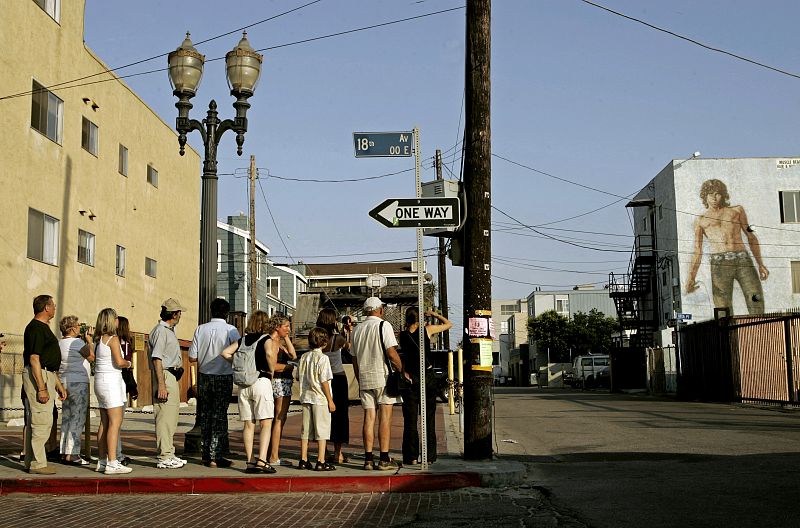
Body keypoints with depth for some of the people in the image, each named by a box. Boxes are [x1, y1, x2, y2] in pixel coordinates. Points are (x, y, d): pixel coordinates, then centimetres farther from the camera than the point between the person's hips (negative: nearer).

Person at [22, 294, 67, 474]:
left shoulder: (43, 327, 20)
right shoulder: (35, 328, -13)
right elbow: (34, 359, -20)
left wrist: (58, 385, 25)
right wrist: (41, 388, -23)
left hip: (46, 377, 11)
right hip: (38, 377, -11)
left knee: (35, 421, 13)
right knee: (42, 421, -10)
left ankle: (31, 462, 18)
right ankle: (37, 464, -7)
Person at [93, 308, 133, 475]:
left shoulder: (98, 339, 13)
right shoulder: (113, 338, -12)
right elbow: (119, 362, -19)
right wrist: (128, 364, 0)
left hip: (100, 379, 9)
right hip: (111, 381, -9)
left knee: (104, 423, 12)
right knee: (115, 422, -9)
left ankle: (102, 461, 16)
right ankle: (112, 463, -13)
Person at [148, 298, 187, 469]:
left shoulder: (170, 330, 19)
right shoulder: (160, 331, -12)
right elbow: (157, 359, -19)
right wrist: (161, 385, -23)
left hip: (172, 377, 11)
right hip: (164, 377, -11)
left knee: (171, 417, 15)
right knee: (165, 417, -9)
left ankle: (169, 454, 22)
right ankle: (164, 458, -7)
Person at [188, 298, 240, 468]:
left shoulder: (201, 329, -2)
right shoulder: (231, 330, -9)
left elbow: (192, 357, -1)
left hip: (204, 377, 3)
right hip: (224, 378, -3)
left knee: (205, 415, 13)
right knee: (219, 416, 2)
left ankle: (206, 454, 18)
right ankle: (215, 456, 1)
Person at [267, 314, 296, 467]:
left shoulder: (280, 341, 17)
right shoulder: (271, 342, -13)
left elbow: (293, 356, 7)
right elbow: (273, 366, -21)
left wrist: (286, 338, 7)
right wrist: (290, 366, -8)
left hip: (285, 382, 10)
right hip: (279, 381, -10)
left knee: (277, 419, 14)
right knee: (279, 419, -6)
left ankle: (271, 454, 20)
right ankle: (274, 457, -3)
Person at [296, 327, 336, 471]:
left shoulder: (304, 357, 6)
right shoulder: (323, 358, -12)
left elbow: (299, 377, 12)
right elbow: (324, 381, -13)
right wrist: (330, 400, -8)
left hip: (306, 397, 6)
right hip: (320, 398, -6)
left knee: (305, 430, 12)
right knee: (322, 429, -1)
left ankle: (303, 460, 16)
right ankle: (321, 462, -1)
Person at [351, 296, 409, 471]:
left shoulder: (357, 329, 12)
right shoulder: (383, 325, -6)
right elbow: (391, 353, -14)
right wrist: (403, 372, -3)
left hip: (365, 378, 5)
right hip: (383, 378, -5)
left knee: (369, 418, 6)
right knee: (385, 418, -3)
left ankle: (368, 459, 6)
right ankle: (384, 459, -3)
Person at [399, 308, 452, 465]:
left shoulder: (402, 336, -5)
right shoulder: (427, 330, -7)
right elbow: (449, 324, 5)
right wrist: (433, 314, 15)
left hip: (410, 379, 0)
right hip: (427, 378, 0)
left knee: (410, 420, 5)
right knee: (429, 419, 8)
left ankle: (412, 457, 3)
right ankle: (430, 456, 9)